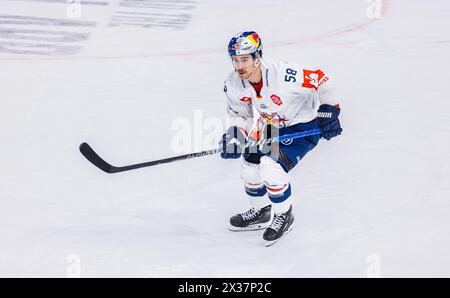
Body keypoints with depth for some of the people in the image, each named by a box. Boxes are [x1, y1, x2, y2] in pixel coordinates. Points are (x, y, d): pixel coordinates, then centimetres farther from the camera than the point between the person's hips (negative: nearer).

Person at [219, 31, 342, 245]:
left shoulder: (283, 75, -35)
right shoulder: (233, 84, -16)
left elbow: (320, 80, -23)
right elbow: (238, 114, 2)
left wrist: (329, 112, -19)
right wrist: (234, 135, -17)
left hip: (303, 127, -7)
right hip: (271, 126, 7)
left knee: (271, 168, -22)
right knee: (249, 162, 5)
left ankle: (284, 216, 3)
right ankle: (261, 212, 32)